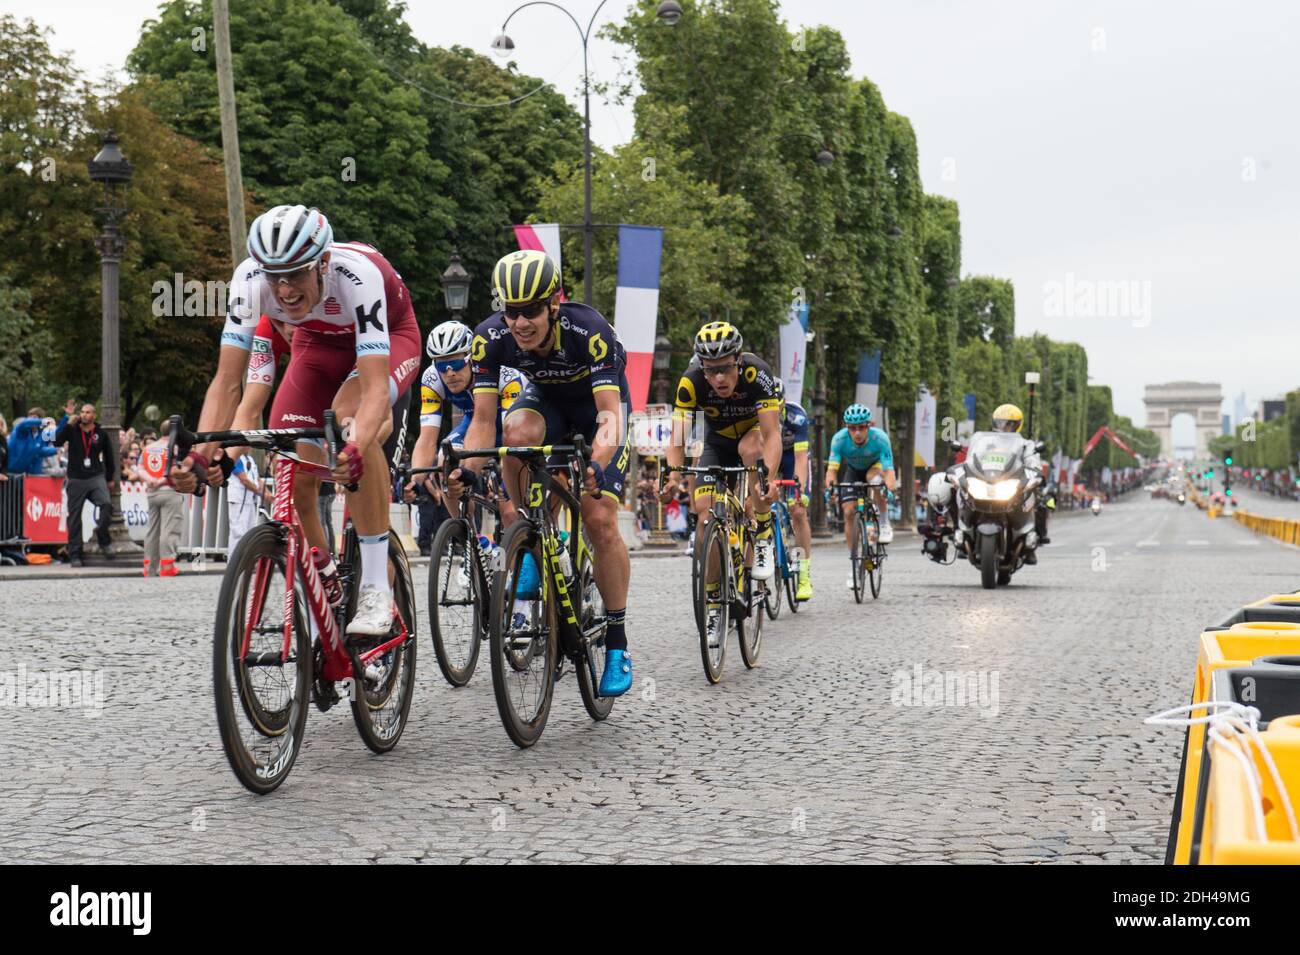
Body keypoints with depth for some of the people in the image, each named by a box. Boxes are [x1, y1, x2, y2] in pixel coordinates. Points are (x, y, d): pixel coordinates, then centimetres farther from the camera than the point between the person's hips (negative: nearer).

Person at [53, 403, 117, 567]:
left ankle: (103, 537, -3)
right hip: (76, 479, 1)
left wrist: (110, 479, 15)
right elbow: (57, 441, -12)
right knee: (74, 518, 2)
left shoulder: (101, 434, 4)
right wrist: (68, 424, -18)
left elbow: (109, 456, 13)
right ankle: (74, 555, 9)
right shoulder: (72, 430, 4)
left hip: (96, 478, -1)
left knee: (106, 504, -25)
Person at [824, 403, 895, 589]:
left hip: (876, 466, -2)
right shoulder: (839, 439, -31)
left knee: (875, 478, -38)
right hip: (853, 471, 2)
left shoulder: (879, 438, -35)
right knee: (848, 512, -14)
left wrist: (889, 489, -60)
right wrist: (830, 485, -56)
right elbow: (832, 468, -35)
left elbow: (889, 470, -41)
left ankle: (884, 524, -18)